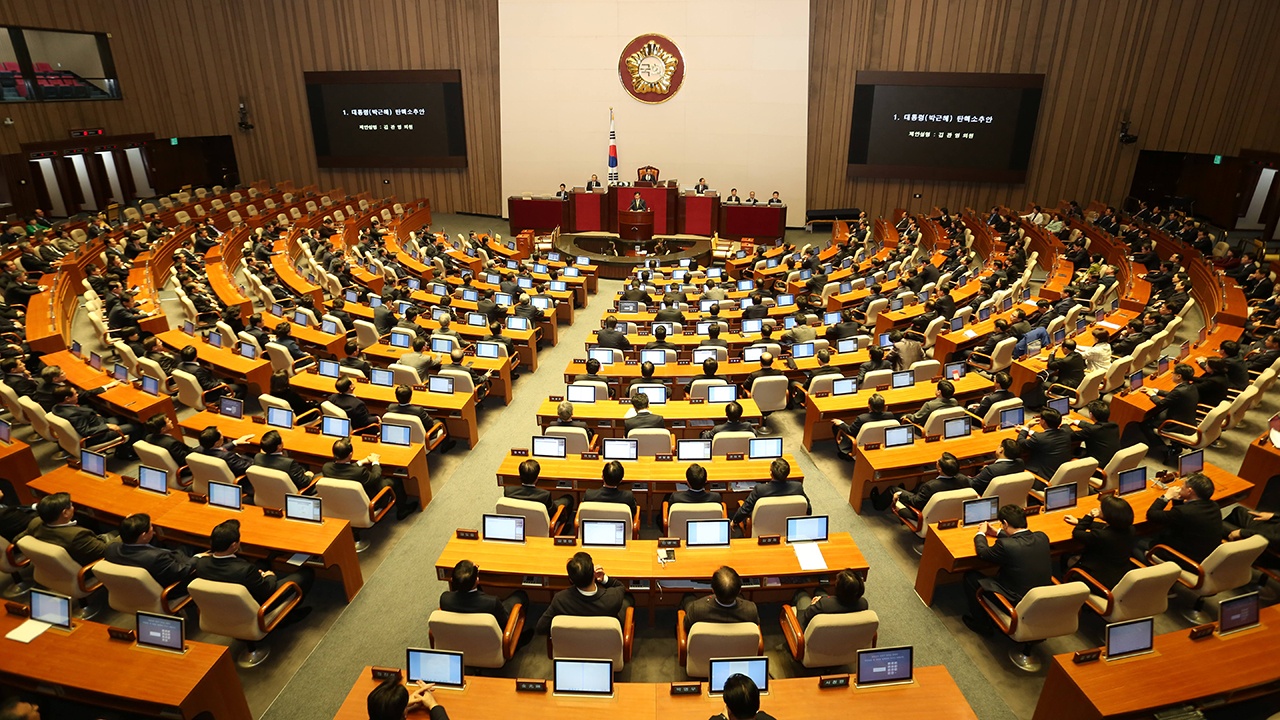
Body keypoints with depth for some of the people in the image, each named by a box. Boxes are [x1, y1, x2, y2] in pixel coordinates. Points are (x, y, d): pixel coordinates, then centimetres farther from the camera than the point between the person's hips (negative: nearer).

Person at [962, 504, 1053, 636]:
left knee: (970, 577, 7)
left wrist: (980, 534, 11)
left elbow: (983, 553, -8)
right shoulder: (1042, 537, -8)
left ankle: (981, 624, 23)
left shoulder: (1005, 545, -28)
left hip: (1017, 604, -7)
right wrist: (997, 533, 26)